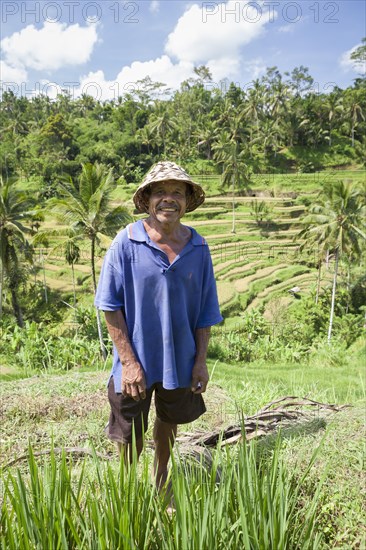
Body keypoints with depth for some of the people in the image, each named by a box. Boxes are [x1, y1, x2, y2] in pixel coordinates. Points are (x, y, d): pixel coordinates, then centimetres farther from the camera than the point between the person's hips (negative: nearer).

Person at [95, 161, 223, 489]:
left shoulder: (198, 247, -3)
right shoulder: (127, 242, -14)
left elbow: (205, 310, 3)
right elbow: (111, 307, -12)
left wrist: (201, 360, 0)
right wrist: (128, 361, -15)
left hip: (180, 360, 3)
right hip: (137, 363, -3)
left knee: (169, 423, 23)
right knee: (130, 436, 14)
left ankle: (161, 481, 49)